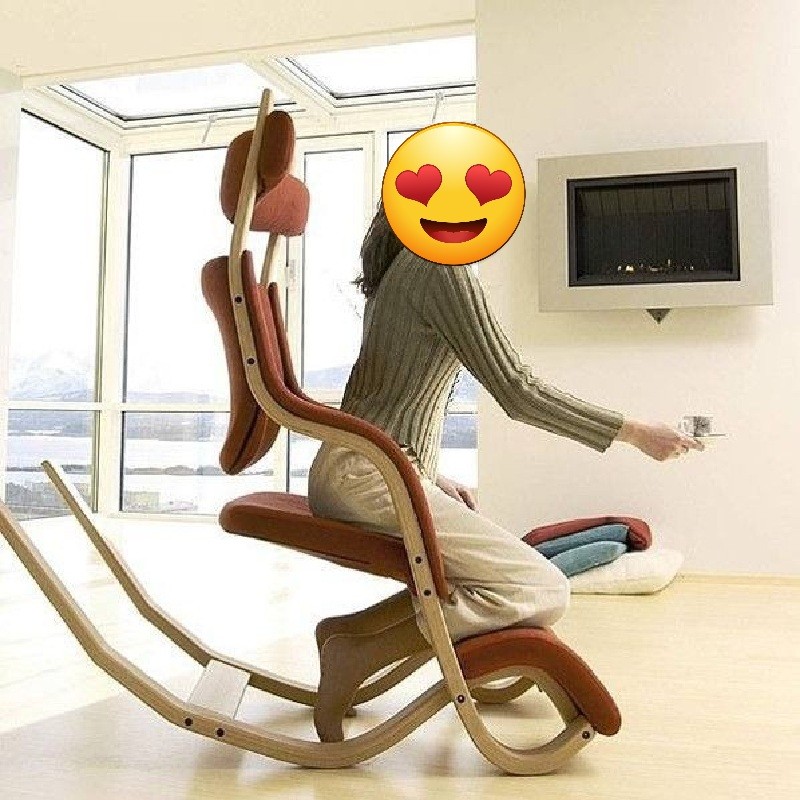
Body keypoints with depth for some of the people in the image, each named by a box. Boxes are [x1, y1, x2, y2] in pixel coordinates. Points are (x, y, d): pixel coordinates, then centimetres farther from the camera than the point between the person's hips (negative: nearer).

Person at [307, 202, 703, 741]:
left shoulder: (403, 266, 20)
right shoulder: (442, 267, -10)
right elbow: (518, 391, -13)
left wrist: (429, 477, 20)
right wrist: (635, 433, -7)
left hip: (340, 469, 10)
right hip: (372, 475, -10)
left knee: (519, 570, 12)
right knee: (546, 592, -13)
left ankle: (348, 629, 2)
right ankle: (356, 655, -15)